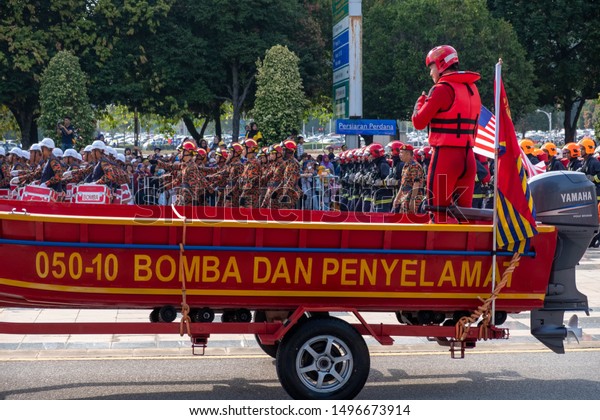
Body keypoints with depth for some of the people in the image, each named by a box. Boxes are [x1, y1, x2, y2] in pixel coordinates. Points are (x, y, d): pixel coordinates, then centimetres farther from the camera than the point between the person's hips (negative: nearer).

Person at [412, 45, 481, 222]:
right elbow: (473, 128, 15)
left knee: (440, 212, -4)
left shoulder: (442, 89, -8)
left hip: (445, 156, -7)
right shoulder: (473, 89, 15)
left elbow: (419, 122, -8)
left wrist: (420, 101, 9)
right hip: (469, 157, 7)